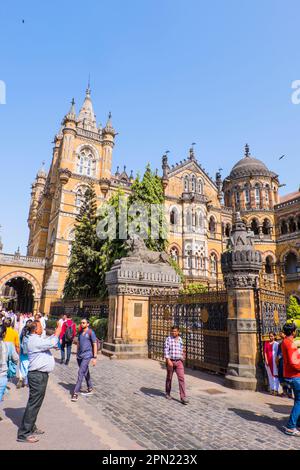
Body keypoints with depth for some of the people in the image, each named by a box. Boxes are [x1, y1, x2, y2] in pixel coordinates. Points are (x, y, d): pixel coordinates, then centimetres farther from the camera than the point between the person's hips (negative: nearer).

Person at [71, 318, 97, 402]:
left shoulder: (91, 332, -11)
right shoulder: (80, 332, 8)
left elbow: (95, 345, -10)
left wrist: (95, 357, -13)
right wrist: (77, 354, 17)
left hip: (87, 356, -6)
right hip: (79, 356, 7)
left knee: (81, 373, -11)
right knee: (85, 372, 16)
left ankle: (75, 393, -6)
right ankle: (90, 389, 30)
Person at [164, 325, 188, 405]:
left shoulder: (180, 339, 6)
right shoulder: (168, 339, -7)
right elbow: (166, 350, -13)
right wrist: (168, 360, -22)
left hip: (179, 362, 3)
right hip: (170, 361, -3)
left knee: (181, 378, -6)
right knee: (169, 378, 13)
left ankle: (183, 398, -5)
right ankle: (168, 393, 33)